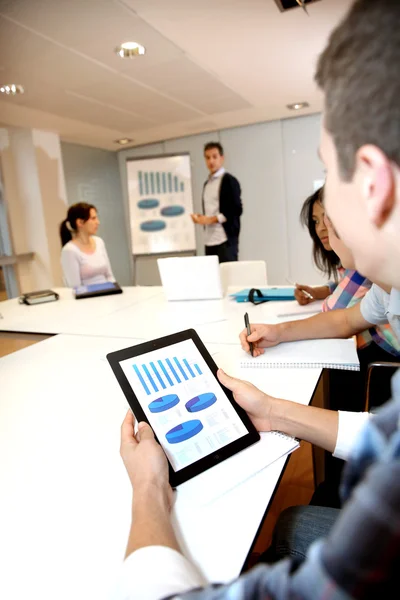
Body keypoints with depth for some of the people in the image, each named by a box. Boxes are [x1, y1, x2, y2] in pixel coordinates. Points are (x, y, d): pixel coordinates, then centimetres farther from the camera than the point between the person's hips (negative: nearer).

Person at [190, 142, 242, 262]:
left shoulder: (229, 180, -2)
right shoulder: (207, 183, 19)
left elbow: (236, 209, -10)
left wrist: (211, 219, -14)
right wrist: (201, 218, 2)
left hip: (225, 239, -6)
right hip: (210, 240, 6)